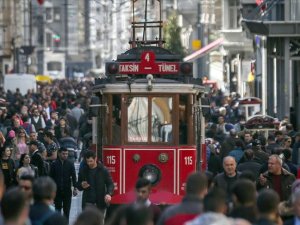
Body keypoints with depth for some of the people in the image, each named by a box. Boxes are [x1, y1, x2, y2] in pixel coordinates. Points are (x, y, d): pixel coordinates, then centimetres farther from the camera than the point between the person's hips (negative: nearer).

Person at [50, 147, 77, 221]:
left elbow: (73, 176, 0)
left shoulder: (70, 164, 2)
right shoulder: (54, 164, 2)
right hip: (57, 190, 0)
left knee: (67, 210, 1)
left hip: (67, 190, 0)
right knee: (57, 209, 3)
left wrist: (75, 188, -10)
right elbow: (51, 177, 4)